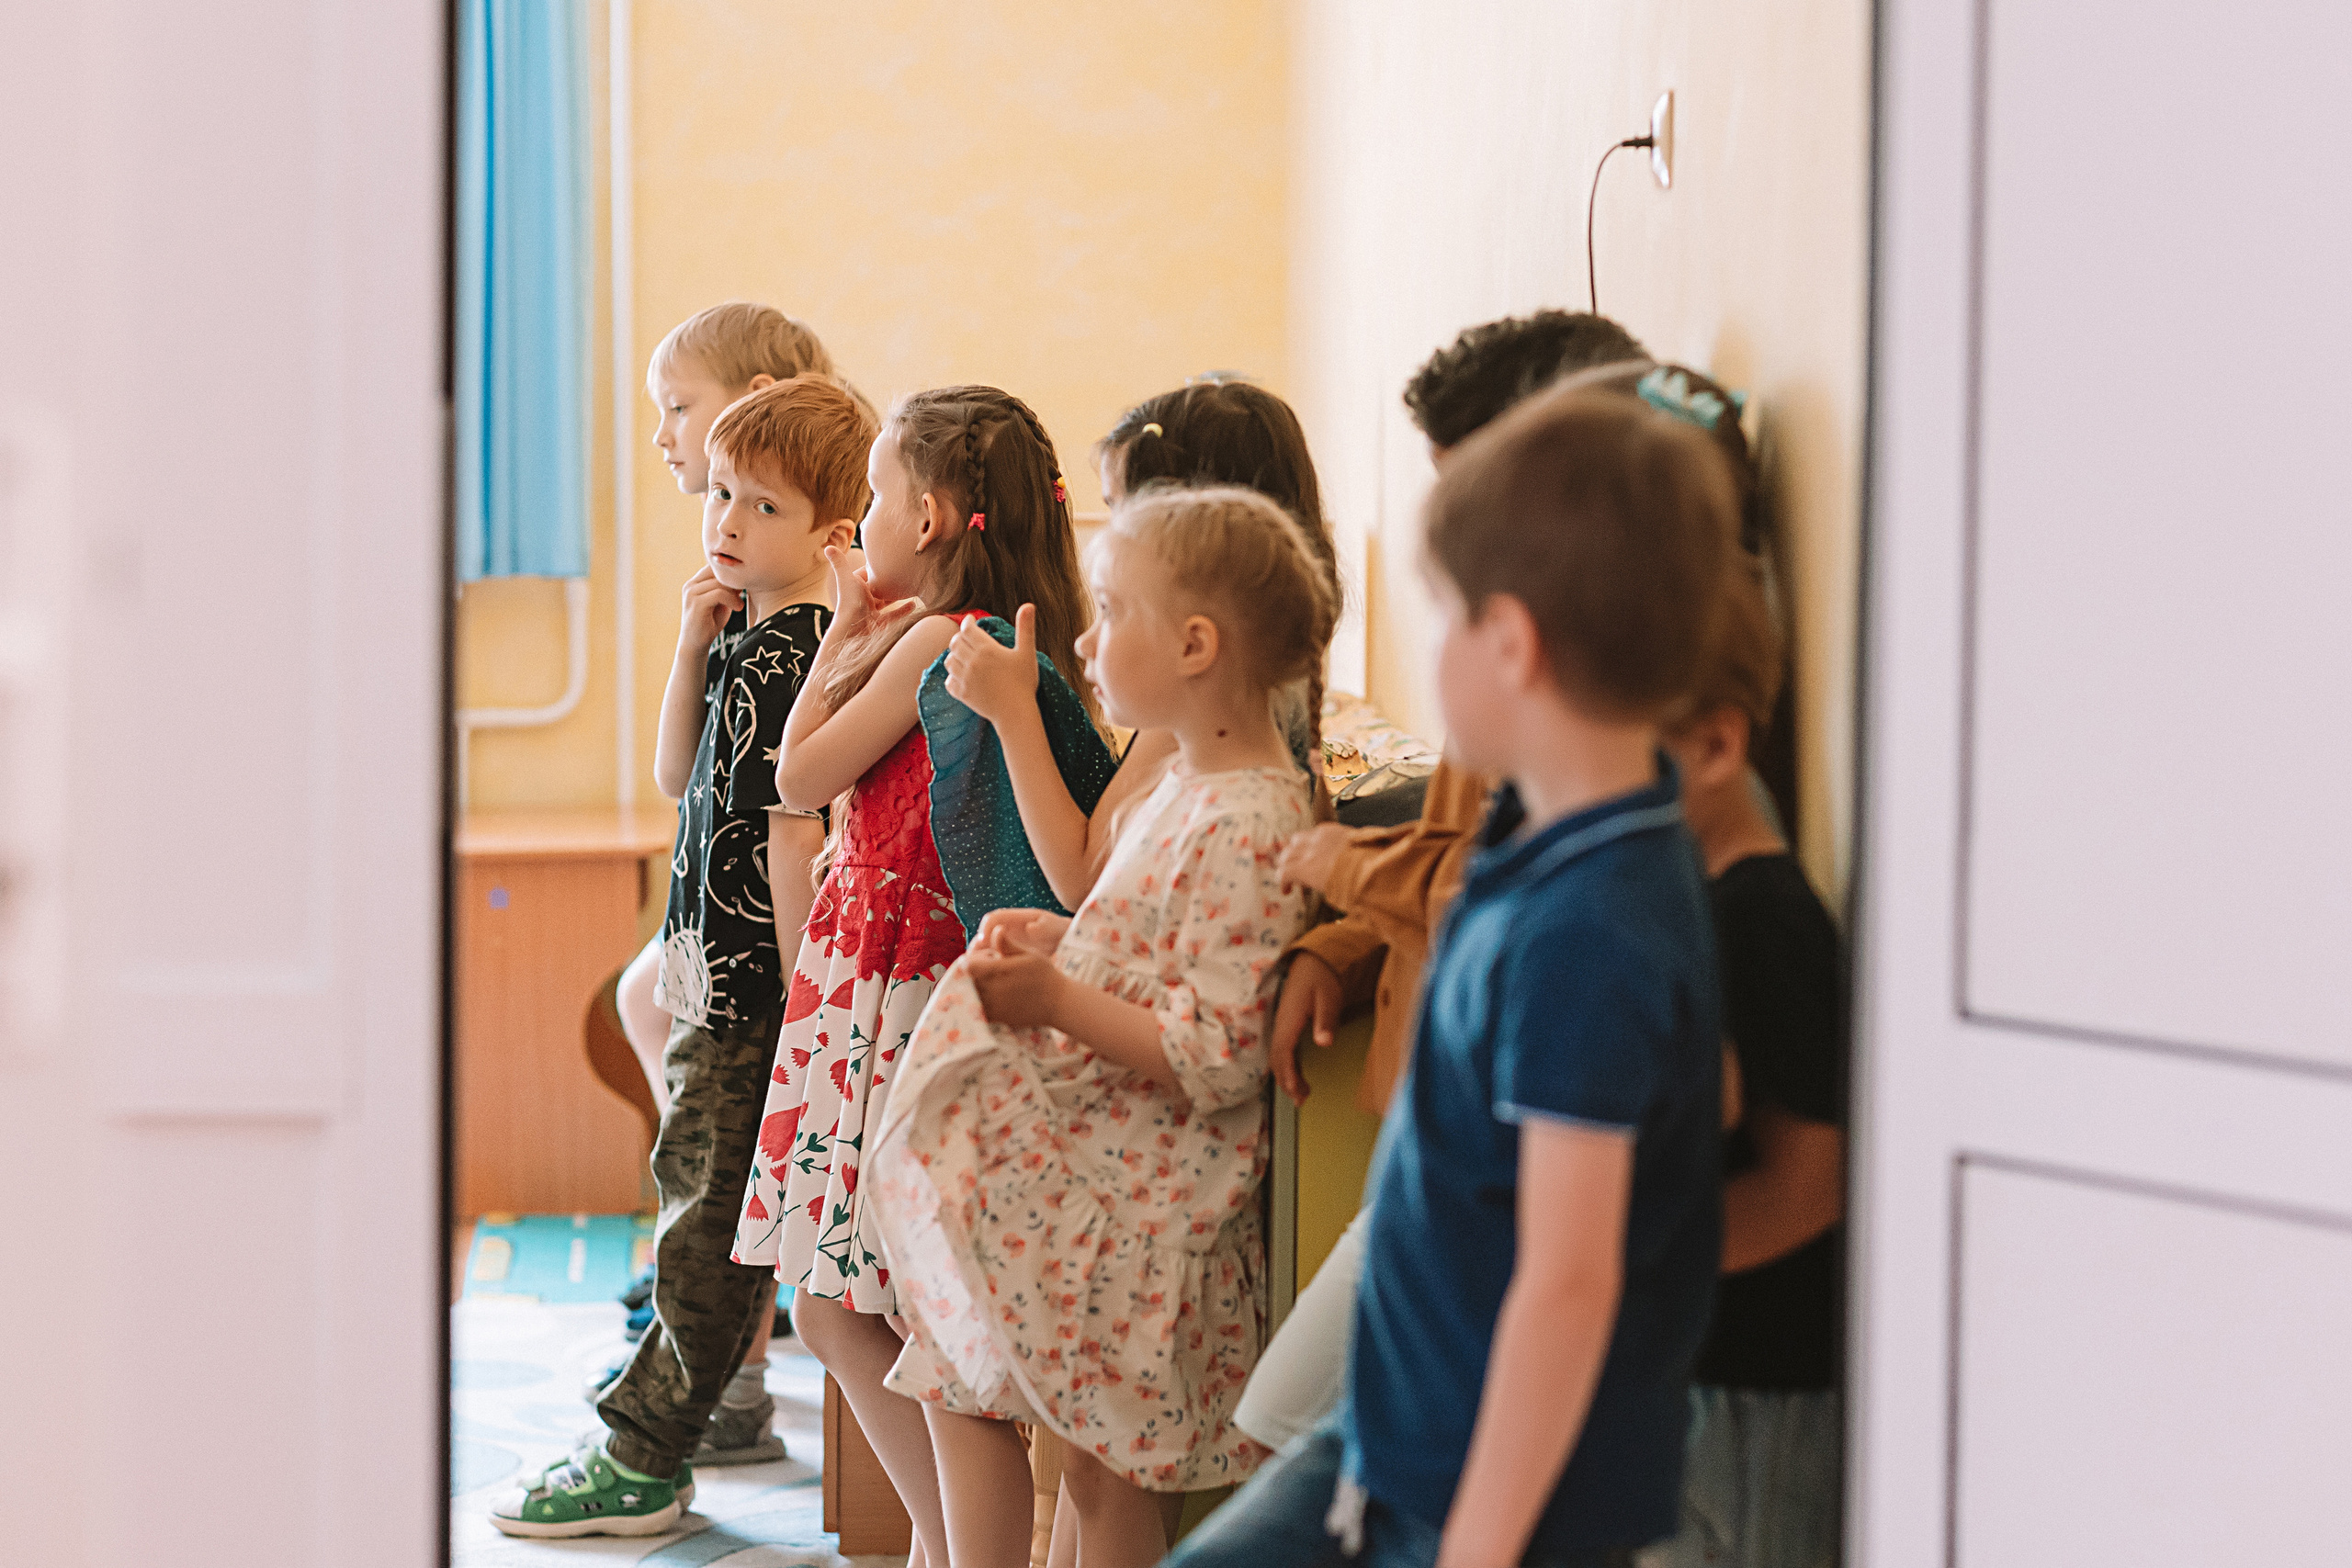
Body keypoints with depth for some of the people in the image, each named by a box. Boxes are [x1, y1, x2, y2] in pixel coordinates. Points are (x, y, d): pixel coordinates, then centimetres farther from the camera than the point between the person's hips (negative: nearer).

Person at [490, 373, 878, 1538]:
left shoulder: (786, 660, -19)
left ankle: (640, 1462, 2)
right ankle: (717, 1393, 34)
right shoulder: (748, 636, 10)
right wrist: (693, 642, -1)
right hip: (723, 962, 10)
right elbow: (679, 779, 12)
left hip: (754, 972, -10)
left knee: (710, 1195, -3)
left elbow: (792, 830, -21)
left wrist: (799, 995, -20)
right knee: (702, 1179, 20)